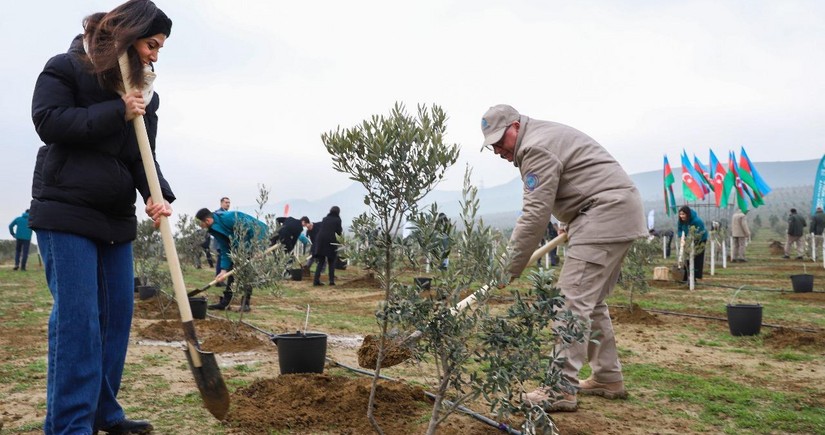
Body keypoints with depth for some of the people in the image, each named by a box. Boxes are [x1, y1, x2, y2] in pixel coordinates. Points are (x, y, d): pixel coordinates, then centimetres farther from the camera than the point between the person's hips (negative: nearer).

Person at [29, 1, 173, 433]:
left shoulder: (145, 92, 14)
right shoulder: (65, 68, -1)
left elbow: (143, 155, 7)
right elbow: (48, 121, -13)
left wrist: (158, 194, -13)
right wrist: (116, 112, -17)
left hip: (116, 217, 7)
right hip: (66, 211, -7)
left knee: (118, 312, 7)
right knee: (77, 316, -11)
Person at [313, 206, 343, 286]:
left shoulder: (324, 219, 14)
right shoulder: (337, 220, 2)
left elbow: (321, 229, 17)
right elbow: (339, 232, 0)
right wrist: (341, 231, 23)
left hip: (321, 240, 4)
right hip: (331, 241, -3)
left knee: (321, 262, 10)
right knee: (331, 262, 10)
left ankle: (316, 280, 2)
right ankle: (331, 280, 5)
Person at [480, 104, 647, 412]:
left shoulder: (536, 148, -14)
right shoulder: (545, 134, 19)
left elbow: (534, 215, -20)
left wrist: (509, 268, -16)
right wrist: (569, 222, 20)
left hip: (605, 214, -11)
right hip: (621, 213, 11)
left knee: (572, 301, -13)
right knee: (591, 301, 15)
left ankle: (562, 390, -12)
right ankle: (609, 378, 22)